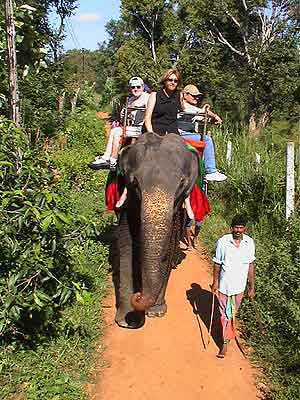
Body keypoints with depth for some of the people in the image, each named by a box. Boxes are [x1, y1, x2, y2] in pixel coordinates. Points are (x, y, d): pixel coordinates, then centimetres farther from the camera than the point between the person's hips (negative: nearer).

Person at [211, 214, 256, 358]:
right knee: (226, 314, 6)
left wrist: (252, 287, 2)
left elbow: (250, 265, 0)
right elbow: (217, 264, -5)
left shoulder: (249, 243, -7)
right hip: (224, 285, -3)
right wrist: (215, 282, -1)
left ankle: (227, 337, 44)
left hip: (240, 286, 3)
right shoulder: (223, 242, -15)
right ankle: (226, 342, 21)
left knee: (233, 313, 19)